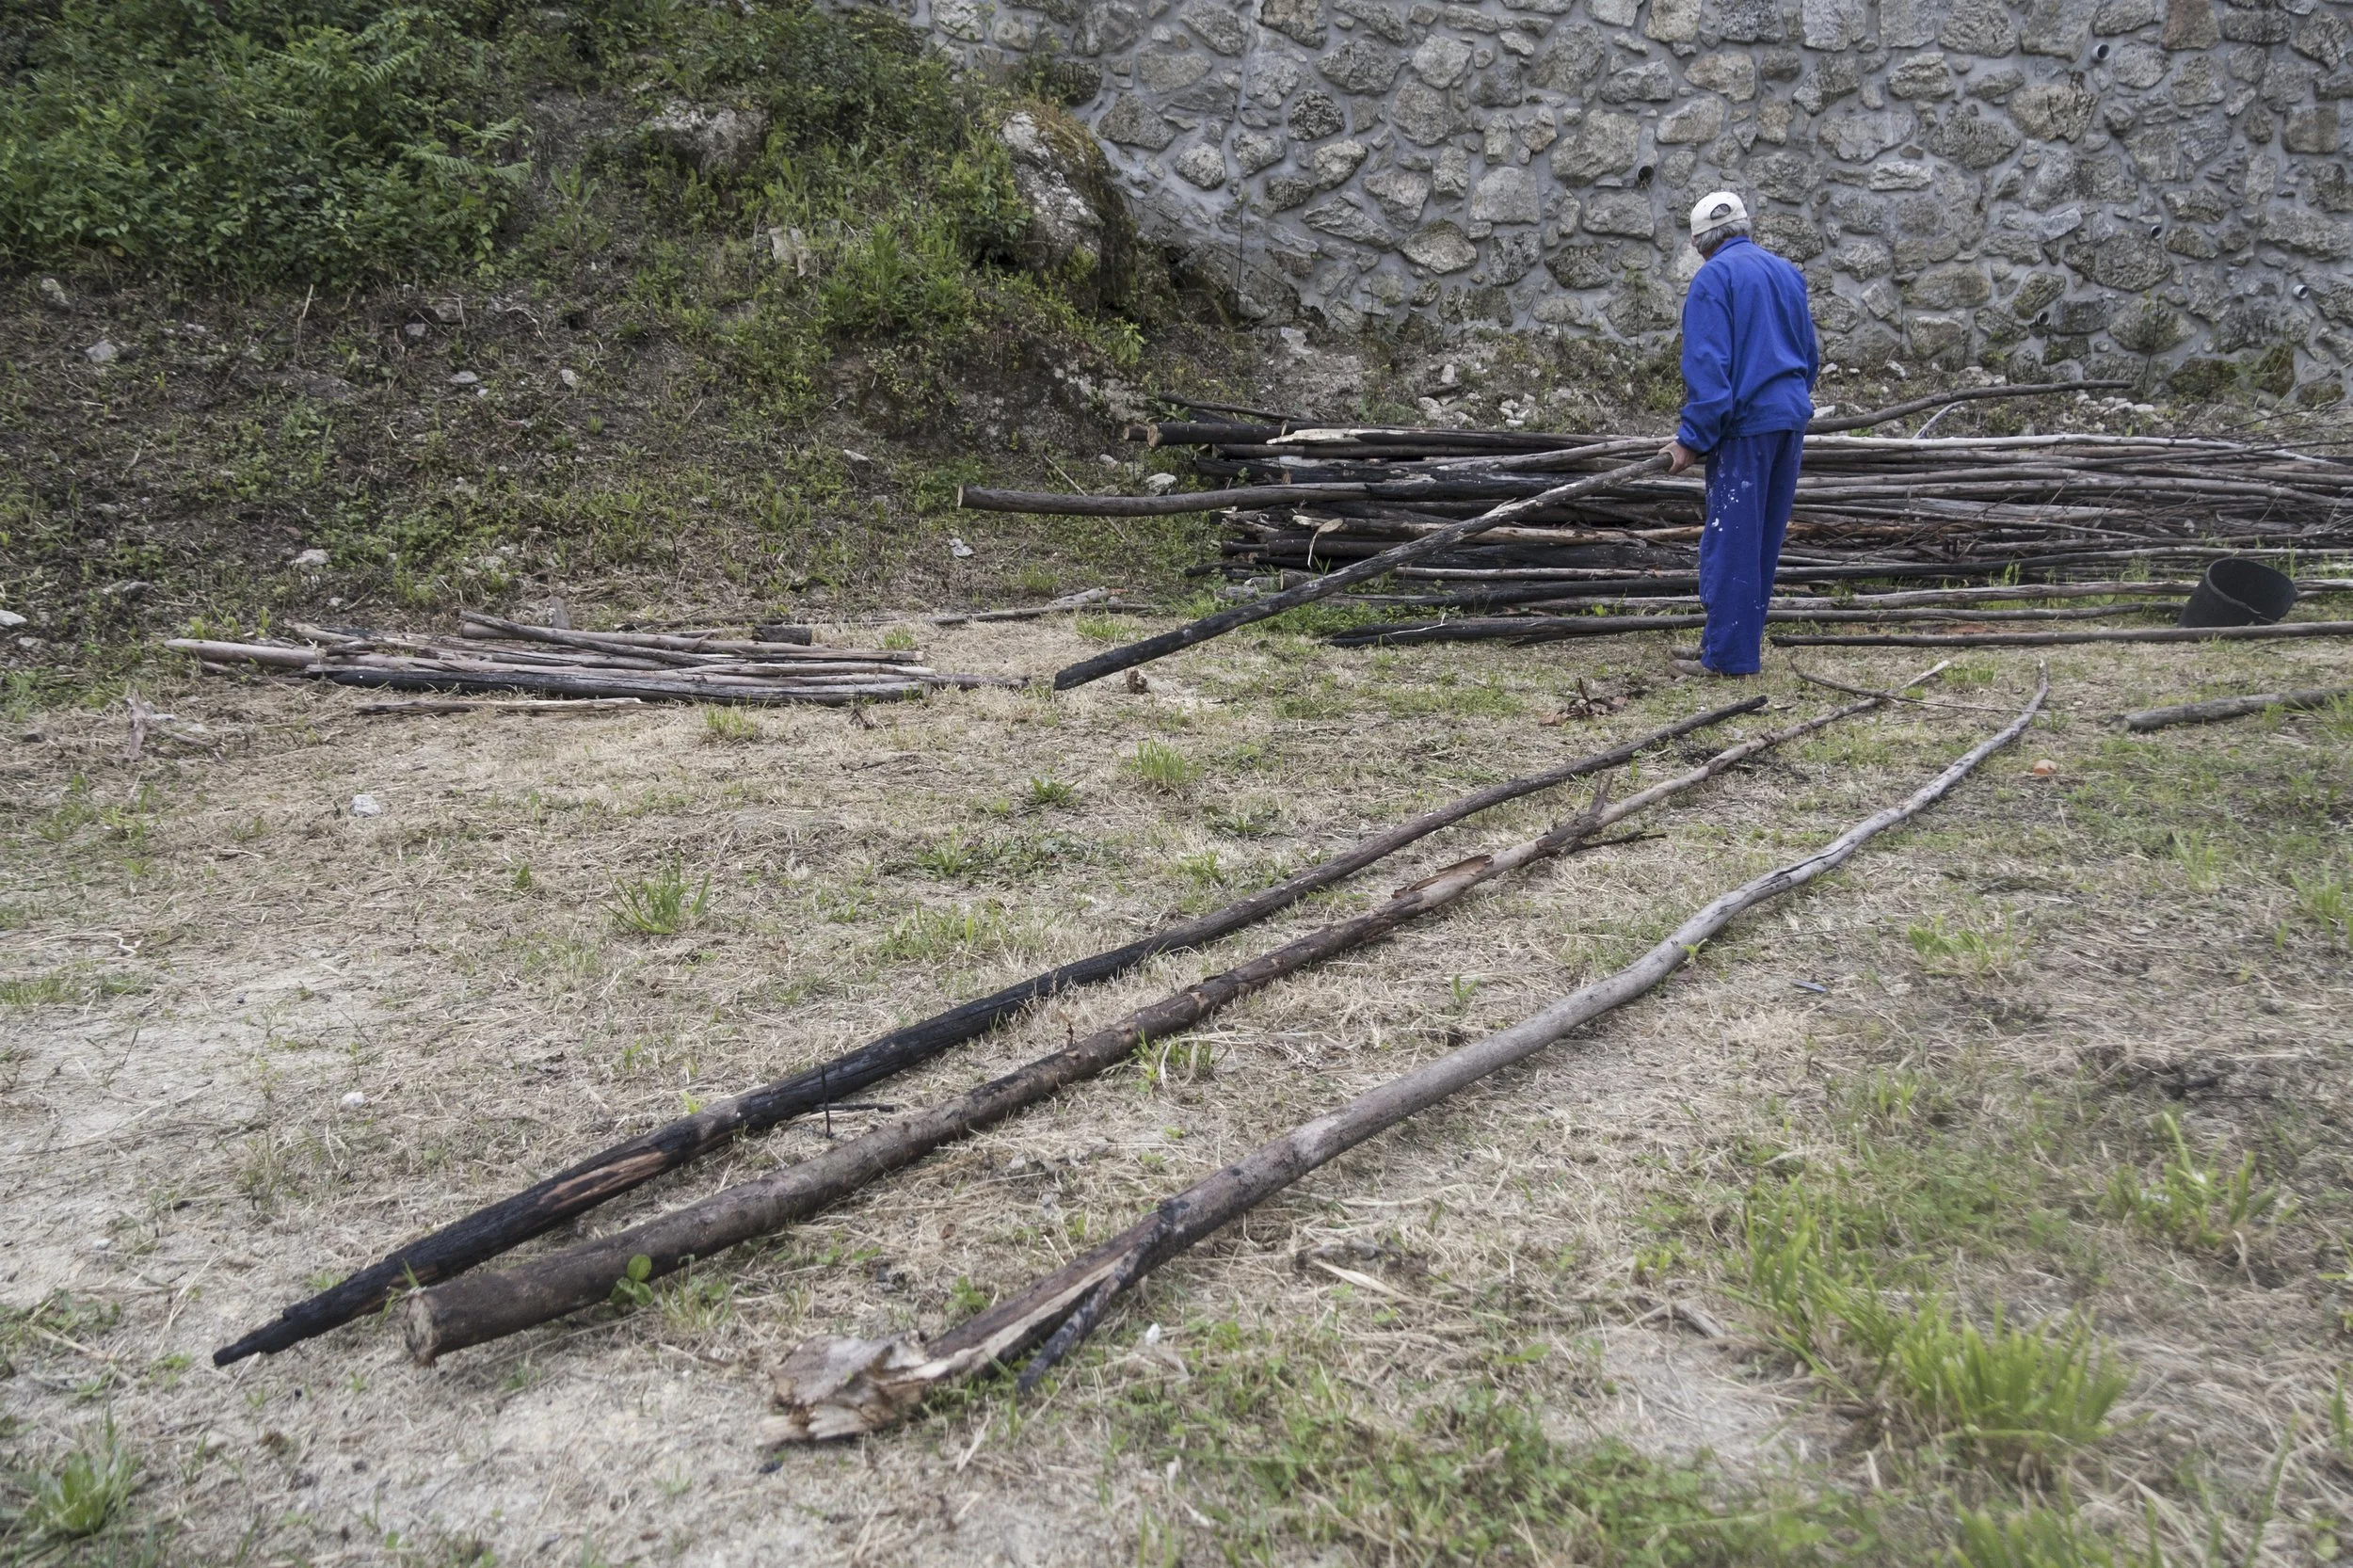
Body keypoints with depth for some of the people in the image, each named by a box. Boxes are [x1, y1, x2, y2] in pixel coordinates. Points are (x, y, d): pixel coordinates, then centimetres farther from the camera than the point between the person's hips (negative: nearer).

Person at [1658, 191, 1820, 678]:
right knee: (1766, 537, 13)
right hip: (1792, 418, 8)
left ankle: (1727, 653, -2)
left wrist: (1692, 438, -13)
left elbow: (1707, 365, -15)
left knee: (1731, 538, -4)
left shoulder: (1715, 277, -7)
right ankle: (1744, 642, 20)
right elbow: (1809, 354, 20)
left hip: (1745, 423, -8)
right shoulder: (1787, 272, 16)